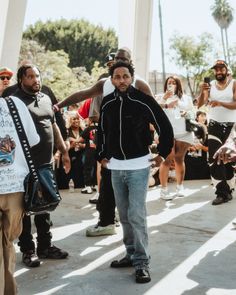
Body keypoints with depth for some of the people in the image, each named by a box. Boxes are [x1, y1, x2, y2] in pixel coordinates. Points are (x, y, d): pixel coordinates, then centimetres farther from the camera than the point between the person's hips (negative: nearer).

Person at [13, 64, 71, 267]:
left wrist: (64, 151, 16)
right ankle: (28, 249, 15)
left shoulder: (46, 99, 13)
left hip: (46, 163, 6)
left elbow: (54, 126, 20)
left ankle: (45, 245, 26)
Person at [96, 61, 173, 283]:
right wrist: (102, 155, 17)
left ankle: (142, 262, 1)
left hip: (138, 166, -5)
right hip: (115, 167, 5)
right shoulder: (107, 103, 4)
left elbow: (165, 127, -5)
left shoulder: (143, 100, -11)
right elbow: (102, 131, 19)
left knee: (136, 215, -8)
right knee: (124, 215, 12)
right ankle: (131, 254, 25)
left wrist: (163, 153, -2)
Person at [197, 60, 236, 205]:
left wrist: (220, 103, -33)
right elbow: (200, 104, -4)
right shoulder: (210, 85, 4)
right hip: (214, 125, 2)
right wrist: (202, 92, -23)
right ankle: (223, 193, -6)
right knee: (214, 159, -7)